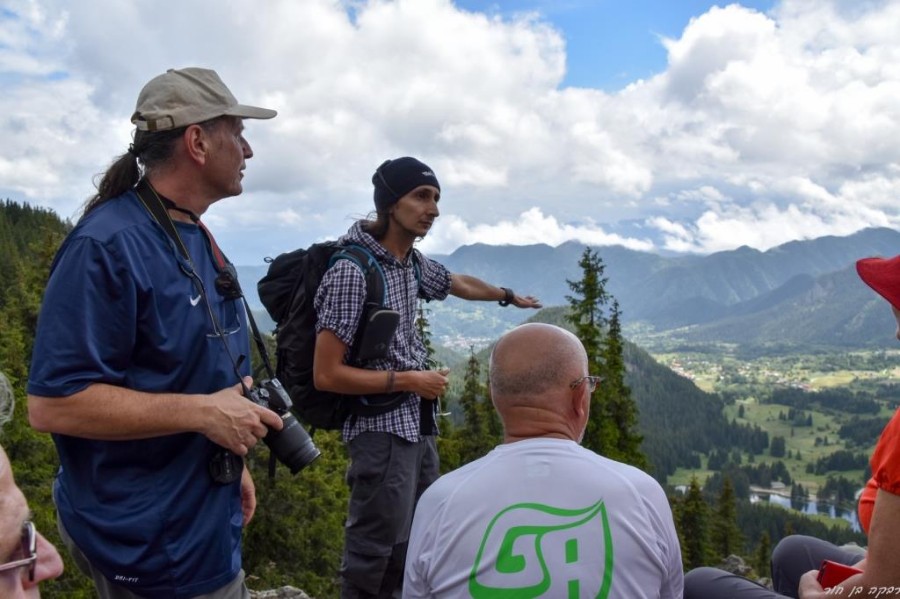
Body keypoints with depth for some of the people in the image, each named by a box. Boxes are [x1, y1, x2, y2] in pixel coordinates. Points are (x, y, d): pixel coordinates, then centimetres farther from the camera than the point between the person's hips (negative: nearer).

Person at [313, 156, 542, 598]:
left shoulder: (412, 262, 5)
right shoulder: (352, 272, -19)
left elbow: (459, 283, 28)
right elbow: (326, 375, -19)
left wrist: (510, 296, 43)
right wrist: (408, 381, -15)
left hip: (419, 426, 8)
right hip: (382, 432, -8)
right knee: (375, 558, 0)